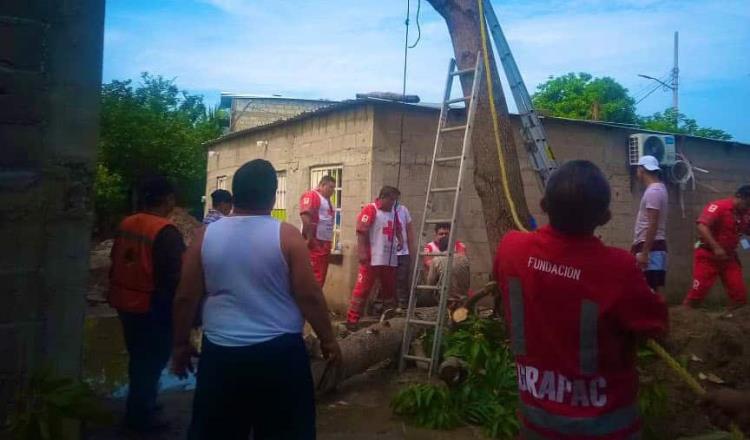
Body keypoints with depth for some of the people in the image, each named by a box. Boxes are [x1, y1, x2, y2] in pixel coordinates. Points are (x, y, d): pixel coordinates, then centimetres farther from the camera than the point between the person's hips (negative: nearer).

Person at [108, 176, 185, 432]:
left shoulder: (125, 225, 2)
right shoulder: (166, 232, -22)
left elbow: (116, 264, 10)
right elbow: (174, 276, -21)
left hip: (125, 302, 8)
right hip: (153, 306, -8)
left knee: (139, 358, 23)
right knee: (152, 361, 8)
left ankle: (141, 404, 38)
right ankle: (140, 415, 17)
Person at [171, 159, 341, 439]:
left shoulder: (206, 237, -1)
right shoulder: (287, 236, -10)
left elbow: (185, 298, 3)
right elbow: (309, 296, -9)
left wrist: (181, 345, 16)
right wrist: (328, 340, 3)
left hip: (221, 353, 3)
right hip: (279, 352, -2)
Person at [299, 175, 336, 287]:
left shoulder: (327, 200, 22)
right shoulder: (311, 195, -8)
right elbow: (305, 216, -21)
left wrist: (328, 242, 17)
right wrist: (309, 238, -24)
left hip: (325, 244, 10)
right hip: (315, 243, -10)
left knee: (321, 277, 11)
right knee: (315, 277, -10)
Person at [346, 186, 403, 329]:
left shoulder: (393, 212, 15)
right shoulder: (370, 209, -7)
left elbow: (397, 229, 27)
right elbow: (361, 232, -13)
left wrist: (400, 240, 6)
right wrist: (362, 252, -21)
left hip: (390, 259, 8)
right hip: (372, 258, -8)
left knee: (389, 289, 15)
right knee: (362, 289, -6)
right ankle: (352, 320, -2)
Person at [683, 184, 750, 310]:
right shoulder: (718, 206, -15)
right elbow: (702, 227, -26)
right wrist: (716, 248, -32)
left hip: (729, 257, 6)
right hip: (708, 256, -6)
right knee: (697, 293, -7)